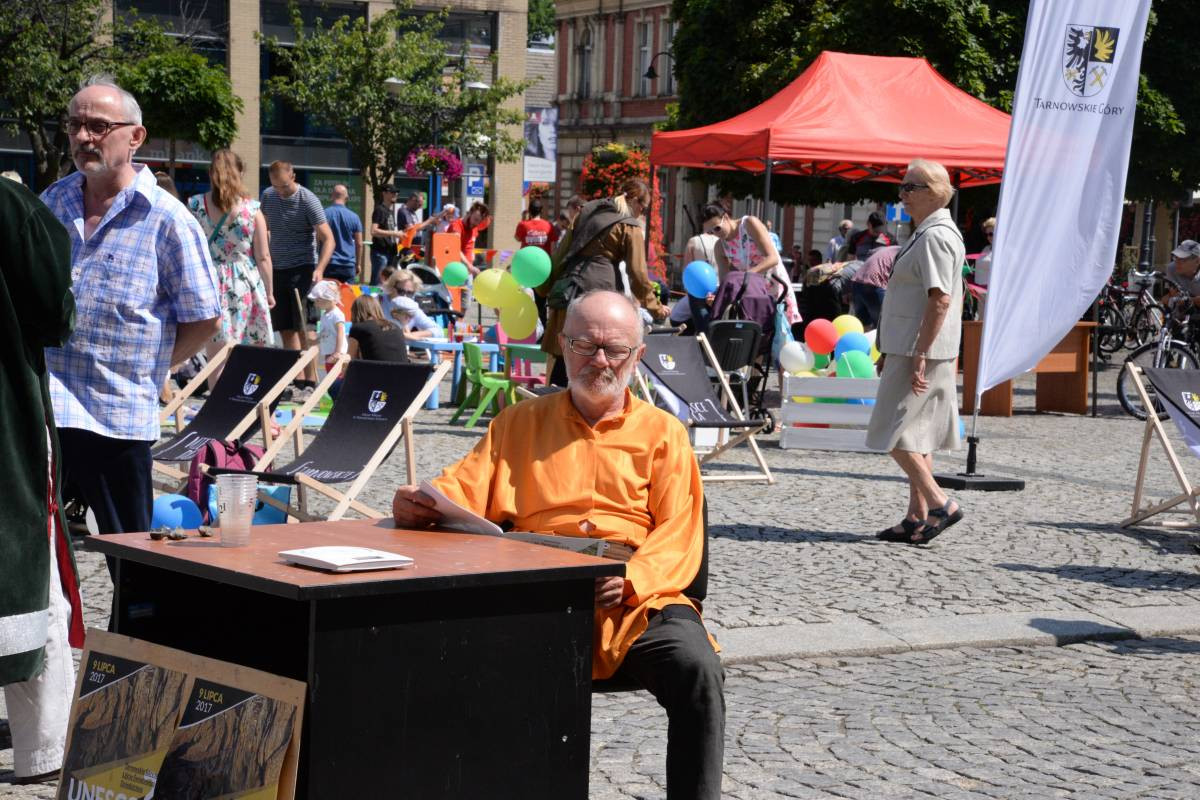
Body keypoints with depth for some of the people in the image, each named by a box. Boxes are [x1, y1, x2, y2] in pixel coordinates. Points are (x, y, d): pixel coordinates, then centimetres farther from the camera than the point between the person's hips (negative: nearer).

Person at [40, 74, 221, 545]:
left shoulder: (167, 219, -6)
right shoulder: (52, 202, 10)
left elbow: (204, 320, -2)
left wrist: (147, 369, -1)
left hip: (117, 415, -4)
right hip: (40, 408, 4)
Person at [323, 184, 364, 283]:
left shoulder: (324, 214, -3)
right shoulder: (354, 217, 2)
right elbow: (359, 244, 5)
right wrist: (357, 264, 16)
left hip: (329, 264, -2)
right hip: (349, 265, 2)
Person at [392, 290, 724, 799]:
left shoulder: (663, 432, 16)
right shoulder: (519, 423, 22)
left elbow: (678, 537, 6)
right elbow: (463, 492, 12)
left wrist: (631, 583, -14)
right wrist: (419, 505, -12)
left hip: (637, 603, 0)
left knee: (695, 667, -31)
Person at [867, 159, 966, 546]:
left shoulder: (935, 236, -16)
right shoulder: (928, 233, 17)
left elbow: (940, 300, -23)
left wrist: (919, 355, -25)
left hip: (920, 352, -11)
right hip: (913, 350, 11)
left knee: (896, 434, -9)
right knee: (916, 436, 12)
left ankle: (940, 504, -8)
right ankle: (917, 517, 15)